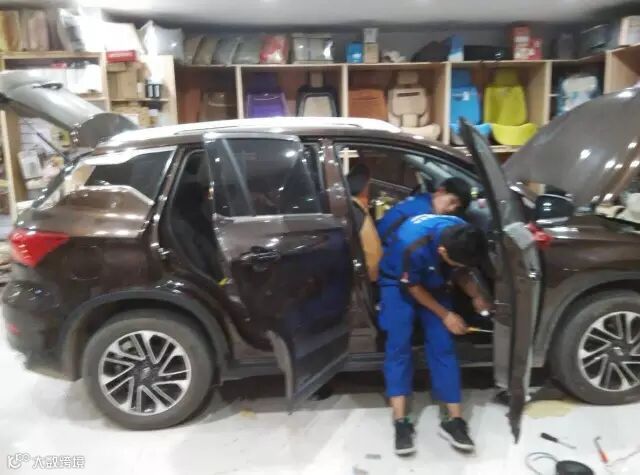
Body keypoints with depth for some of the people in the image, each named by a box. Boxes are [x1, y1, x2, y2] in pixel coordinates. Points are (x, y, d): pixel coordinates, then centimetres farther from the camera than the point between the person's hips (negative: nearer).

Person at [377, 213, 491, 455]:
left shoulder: (463, 236, -23)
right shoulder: (413, 247, -40)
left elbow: (461, 271, 0)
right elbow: (413, 288, -21)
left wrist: (476, 297, -12)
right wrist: (445, 315, -14)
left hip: (433, 283, 4)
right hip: (398, 283, -4)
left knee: (442, 344, -6)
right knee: (399, 344, -15)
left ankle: (454, 420, -4)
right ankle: (401, 422, -13)